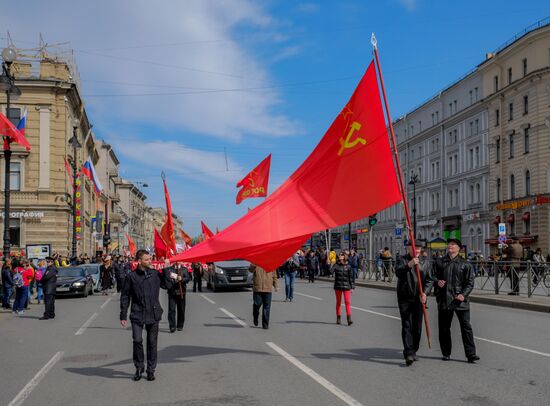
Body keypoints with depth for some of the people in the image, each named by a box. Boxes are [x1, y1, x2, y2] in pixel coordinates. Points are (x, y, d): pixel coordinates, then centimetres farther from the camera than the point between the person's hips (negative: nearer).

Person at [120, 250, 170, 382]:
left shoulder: (155, 274, 3)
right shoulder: (131, 276, -2)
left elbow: (166, 285, 12)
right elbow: (125, 296, 2)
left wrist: (166, 270, 4)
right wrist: (123, 315, 0)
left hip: (153, 314, 2)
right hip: (137, 315, -2)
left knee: (152, 342, 7)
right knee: (137, 340, -9)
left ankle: (151, 370, 20)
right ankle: (139, 367, 12)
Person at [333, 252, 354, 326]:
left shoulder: (348, 266, 1)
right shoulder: (336, 265, 2)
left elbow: (351, 277, 4)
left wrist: (352, 287, 2)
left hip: (346, 286, -1)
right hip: (338, 286, 1)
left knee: (347, 302, -9)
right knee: (338, 302, 9)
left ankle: (349, 319, -10)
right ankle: (338, 318, 18)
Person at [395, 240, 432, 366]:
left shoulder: (425, 261, 8)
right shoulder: (402, 260, -1)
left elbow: (429, 279, 5)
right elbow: (398, 272, -20)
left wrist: (424, 292, -10)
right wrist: (409, 265, -37)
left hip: (419, 298, 3)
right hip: (405, 298, -3)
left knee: (417, 326, 8)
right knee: (406, 325, -9)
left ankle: (413, 351, 22)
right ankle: (408, 353, -14)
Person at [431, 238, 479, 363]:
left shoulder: (465, 264, 3)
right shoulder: (439, 262, 9)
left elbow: (470, 282, 2)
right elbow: (433, 276, 14)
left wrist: (463, 294, -13)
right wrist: (437, 281, -9)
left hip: (460, 300, -2)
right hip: (444, 300, 2)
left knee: (466, 327, -4)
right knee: (444, 328, 8)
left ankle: (471, 354, 2)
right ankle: (446, 353, 21)